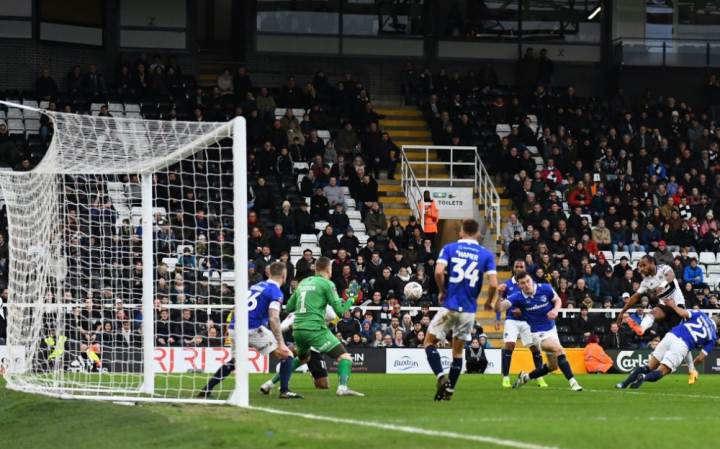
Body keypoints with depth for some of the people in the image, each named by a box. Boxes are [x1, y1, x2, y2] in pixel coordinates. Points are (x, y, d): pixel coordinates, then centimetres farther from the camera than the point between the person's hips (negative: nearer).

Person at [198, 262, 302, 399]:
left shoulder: (257, 286, 19)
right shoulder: (276, 292, -3)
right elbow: (273, 319, -15)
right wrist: (281, 343, -19)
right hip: (252, 330, -7)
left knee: (234, 361, 30)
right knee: (286, 354, 2)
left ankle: (206, 390, 26)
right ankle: (285, 391, -11)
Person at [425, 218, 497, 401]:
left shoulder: (449, 249, 0)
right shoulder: (487, 255, 1)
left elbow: (438, 271, -16)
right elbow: (493, 284, -8)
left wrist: (442, 291, 2)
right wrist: (489, 302, 11)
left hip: (450, 305, -2)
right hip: (469, 309, 2)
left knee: (430, 341, 12)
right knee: (458, 351, 15)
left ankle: (442, 377, -10)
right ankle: (449, 390, 14)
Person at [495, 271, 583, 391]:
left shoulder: (545, 289, -14)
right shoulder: (518, 297, -19)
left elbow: (558, 300, 4)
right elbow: (498, 308, -26)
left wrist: (555, 310, -18)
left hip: (551, 329, 5)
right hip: (538, 333, -5)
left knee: (553, 365, 13)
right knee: (559, 349, -31)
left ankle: (525, 377, 34)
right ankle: (572, 382, -27)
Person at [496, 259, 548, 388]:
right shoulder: (507, 284, 2)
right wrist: (497, 320, -1)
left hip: (527, 320, 1)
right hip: (511, 320, -1)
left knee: (535, 347, 1)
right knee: (509, 345, -17)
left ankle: (540, 378, 14)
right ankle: (505, 378, -10)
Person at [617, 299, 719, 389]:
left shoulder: (700, 314, 20)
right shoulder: (712, 337, 19)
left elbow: (683, 314, 2)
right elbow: (700, 358, 17)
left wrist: (673, 305, 20)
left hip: (671, 336, 2)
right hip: (683, 346, -2)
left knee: (649, 367, 9)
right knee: (661, 372, 1)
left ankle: (625, 383, -9)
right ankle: (645, 377, -33)